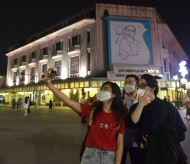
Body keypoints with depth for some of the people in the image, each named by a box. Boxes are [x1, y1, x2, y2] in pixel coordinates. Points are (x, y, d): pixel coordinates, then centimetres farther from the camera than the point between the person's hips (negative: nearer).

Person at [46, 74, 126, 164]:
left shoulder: (119, 117, -6)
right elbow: (68, 101, -15)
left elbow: (120, 144, -4)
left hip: (109, 156, 0)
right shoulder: (92, 109, -7)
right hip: (90, 154, 1)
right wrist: (49, 84, -20)